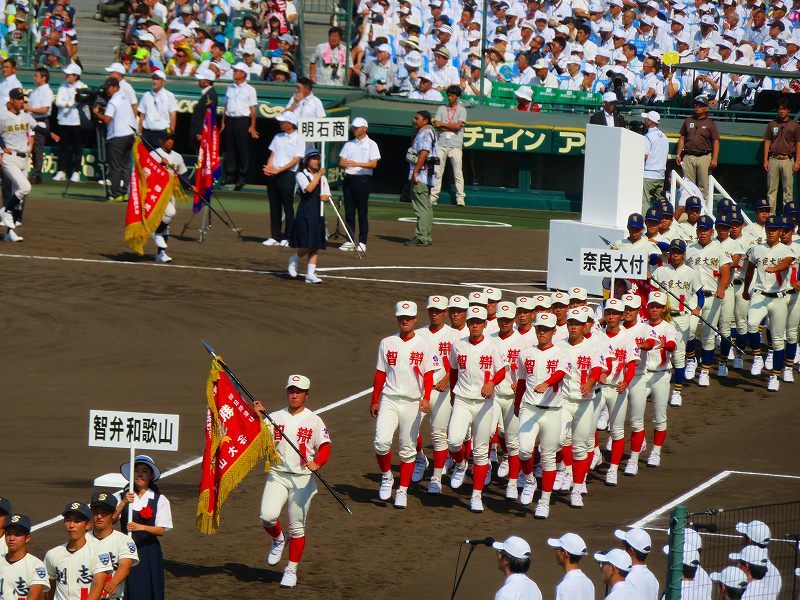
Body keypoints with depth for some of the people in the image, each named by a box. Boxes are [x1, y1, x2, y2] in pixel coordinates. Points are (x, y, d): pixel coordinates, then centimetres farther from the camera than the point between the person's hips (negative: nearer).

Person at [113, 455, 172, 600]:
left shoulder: (160, 500, 0)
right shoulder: (122, 497, 4)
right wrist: (124, 503, -22)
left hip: (148, 551, -1)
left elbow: (161, 530, -5)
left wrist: (140, 527, -20)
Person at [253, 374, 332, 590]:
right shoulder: (274, 417, 8)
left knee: (297, 527, 1)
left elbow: (325, 448, -10)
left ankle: (291, 570, 16)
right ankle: (278, 540, 14)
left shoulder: (314, 420, 0)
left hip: (303, 478, -2)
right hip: (277, 475, 2)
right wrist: (259, 418, -11)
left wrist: (317, 463, -30)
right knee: (268, 516, -19)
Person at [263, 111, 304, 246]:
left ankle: (287, 238, 1)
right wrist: (269, 167, -7)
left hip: (287, 175, -6)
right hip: (273, 175, 6)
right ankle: (275, 236, 12)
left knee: (288, 207, -3)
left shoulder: (298, 139, -3)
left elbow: (295, 160, -10)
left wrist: (278, 170, -18)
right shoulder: (278, 137, 15)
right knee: (274, 206, 7)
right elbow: (272, 155, 14)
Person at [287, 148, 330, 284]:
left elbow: (327, 197, 15)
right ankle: (294, 259, 19)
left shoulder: (323, 178, 16)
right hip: (305, 213, -6)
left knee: (316, 245, 0)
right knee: (307, 245, -10)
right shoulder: (301, 175, -2)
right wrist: (318, 175, -12)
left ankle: (311, 274, 1)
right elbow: (308, 188, -19)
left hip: (318, 214, 6)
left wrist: (324, 197, -8)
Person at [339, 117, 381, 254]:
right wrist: (345, 164, -16)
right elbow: (341, 162, 9)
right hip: (349, 179, 5)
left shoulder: (371, 145, 1)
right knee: (349, 211, 4)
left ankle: (362, 242, -3)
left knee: (362, 212, -5)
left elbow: (373, 164, -9)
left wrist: (357, 164, -21)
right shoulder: (349, 144, 16)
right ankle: (350, 241, 9)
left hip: (363, 179, -5)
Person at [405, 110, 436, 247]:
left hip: (421, 174, -11)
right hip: (427, 176, 11)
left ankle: (421, 237, -14)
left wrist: (415, 172, -24)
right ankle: (426, 237, 15)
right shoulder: (420, 133, 21)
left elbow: (424, 153, -21)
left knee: (421, 207, -12)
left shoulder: (425, 133, -11)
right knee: (426, 207, 12)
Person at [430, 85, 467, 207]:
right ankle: (433, 196, 4)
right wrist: (451, 127, -7)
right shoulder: (441, 109, 13)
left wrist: (443, 124, -2)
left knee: (458, 173, -4)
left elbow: (457, 126, -8)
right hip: (441, 144, 3)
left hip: (455, 145, -3)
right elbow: (436, 125, 2)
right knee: (437, 171, 1)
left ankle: (460, 198, -3)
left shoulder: (462, 110, 6)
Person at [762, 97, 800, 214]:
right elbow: (767, 142, 11)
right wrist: (765, 160, 3)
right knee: (772, 188, 3)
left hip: (788, 159, -2)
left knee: (788, 189, -2)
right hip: (773, 159, 2)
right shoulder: (772, 124, 11)